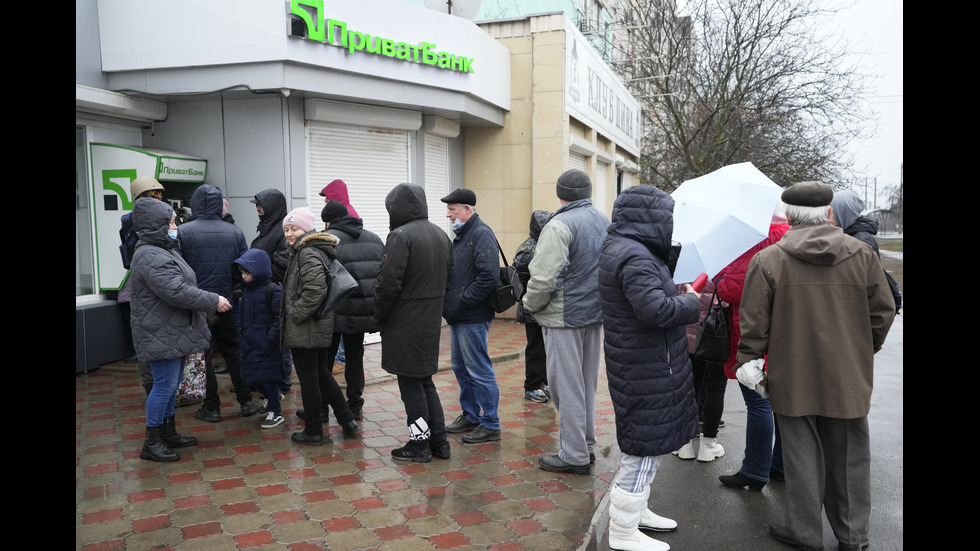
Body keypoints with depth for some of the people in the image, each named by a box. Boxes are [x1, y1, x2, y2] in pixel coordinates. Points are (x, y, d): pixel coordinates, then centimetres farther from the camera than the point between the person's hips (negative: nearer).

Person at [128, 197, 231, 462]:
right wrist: (214, 301, -20)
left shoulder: (161, 251, 15)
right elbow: (176, 292, -28)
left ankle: (168, 433, 29)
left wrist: (208, 301, 16)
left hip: (173, 333, 11)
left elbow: (181, 286, 23)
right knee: (165, 385, -4)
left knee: (171, 383, 17)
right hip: (162, 337, -11)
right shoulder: (151, 257, -21)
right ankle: (152, 443, 7)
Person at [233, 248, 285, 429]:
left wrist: (271, 338, -22)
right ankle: (271, 398, 39)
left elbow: (280, 318, -19)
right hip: (250, 343, 8)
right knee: (251, 376, 15)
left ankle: (275, 412, 14)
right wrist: (242, 333, 14)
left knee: (268, 377, -1)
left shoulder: (273, 290, -16)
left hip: (267, 346, -8)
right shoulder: (246, 290, 9)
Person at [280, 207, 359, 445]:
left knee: (308, 379, 2)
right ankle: (347, 421, 23)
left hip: (305, 330, -10)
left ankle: (313, 432, 14)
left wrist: (295, 314, -19)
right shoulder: (302, 252, 16)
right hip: (320, 327, 10)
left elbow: (316, 290, -28)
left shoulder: (308, 254, -17)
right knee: (322, 375, 18)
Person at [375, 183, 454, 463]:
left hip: (405, 324, -8)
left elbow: (388, 284, -20)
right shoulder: (441, 235, 11)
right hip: (432, 321, 8)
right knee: (425, 380, 17)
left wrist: (379, 316, -6)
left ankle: (419, 445, 13)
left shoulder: (401, 236, -16)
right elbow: (448, 278, 16)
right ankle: (439, 442, 22)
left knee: (411, 384, 4)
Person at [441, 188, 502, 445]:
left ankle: (490, 425, 10)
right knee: (461, 367, 18)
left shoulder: (481, 234, -15)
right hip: (459, 317, 10)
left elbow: (489, 276, -25)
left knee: (479, 370, -2)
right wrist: (450, 303, 8)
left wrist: (461, 301, -20)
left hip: (473, 318, -10)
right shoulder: (462, 234, 16)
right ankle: (471, 416, 32)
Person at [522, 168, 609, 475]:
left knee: (567, 386, 1)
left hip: (564, 317, -8)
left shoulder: (559, 225, -16)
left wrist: (530, 304, -5)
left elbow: (544, 277, -22)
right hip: (595, 313, 8)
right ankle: (586, 446, 28)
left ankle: (574, 456, 9)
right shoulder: (604, 222, 10)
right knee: (587, 383, 17)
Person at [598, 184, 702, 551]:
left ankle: (634, 510, 39)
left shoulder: (623, 248, 11)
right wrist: (691, 303, -13)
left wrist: (678, 295, 5)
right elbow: (656, 310, -30)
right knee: (646, 446, 1)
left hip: (642, 363, 11)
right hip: (646, 370, -11)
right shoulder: (634, 257, -23)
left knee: (645, 444, 23)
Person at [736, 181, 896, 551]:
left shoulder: (767, 260, -8)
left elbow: (753, 323, -8)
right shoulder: (862, 256, -1)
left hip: (793, 381, -2)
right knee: (849, 458, 15)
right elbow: (883, 312, 6)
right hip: (849, 380, 2)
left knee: (802, 458, 10)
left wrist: (749, 362, 3)